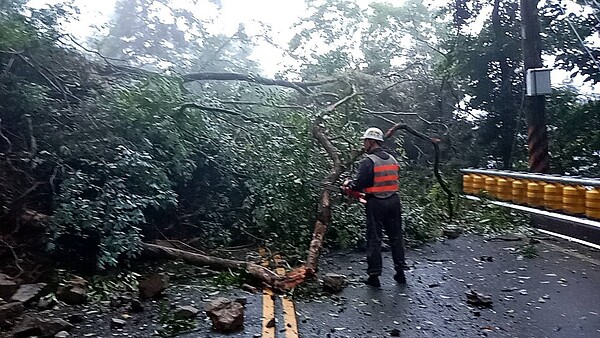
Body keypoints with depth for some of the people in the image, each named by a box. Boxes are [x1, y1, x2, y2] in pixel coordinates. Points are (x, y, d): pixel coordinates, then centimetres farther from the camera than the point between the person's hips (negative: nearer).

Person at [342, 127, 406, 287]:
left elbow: (359, 184, -17)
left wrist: (348, 184, 6)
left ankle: (374, 275, 8)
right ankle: (400, 271, 23)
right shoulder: (392, 159, 9)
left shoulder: (368, 162, -14)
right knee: (396, 237, 15)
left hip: (376, 203, -6)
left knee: (374, 239, 3)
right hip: (393, 201, 6)